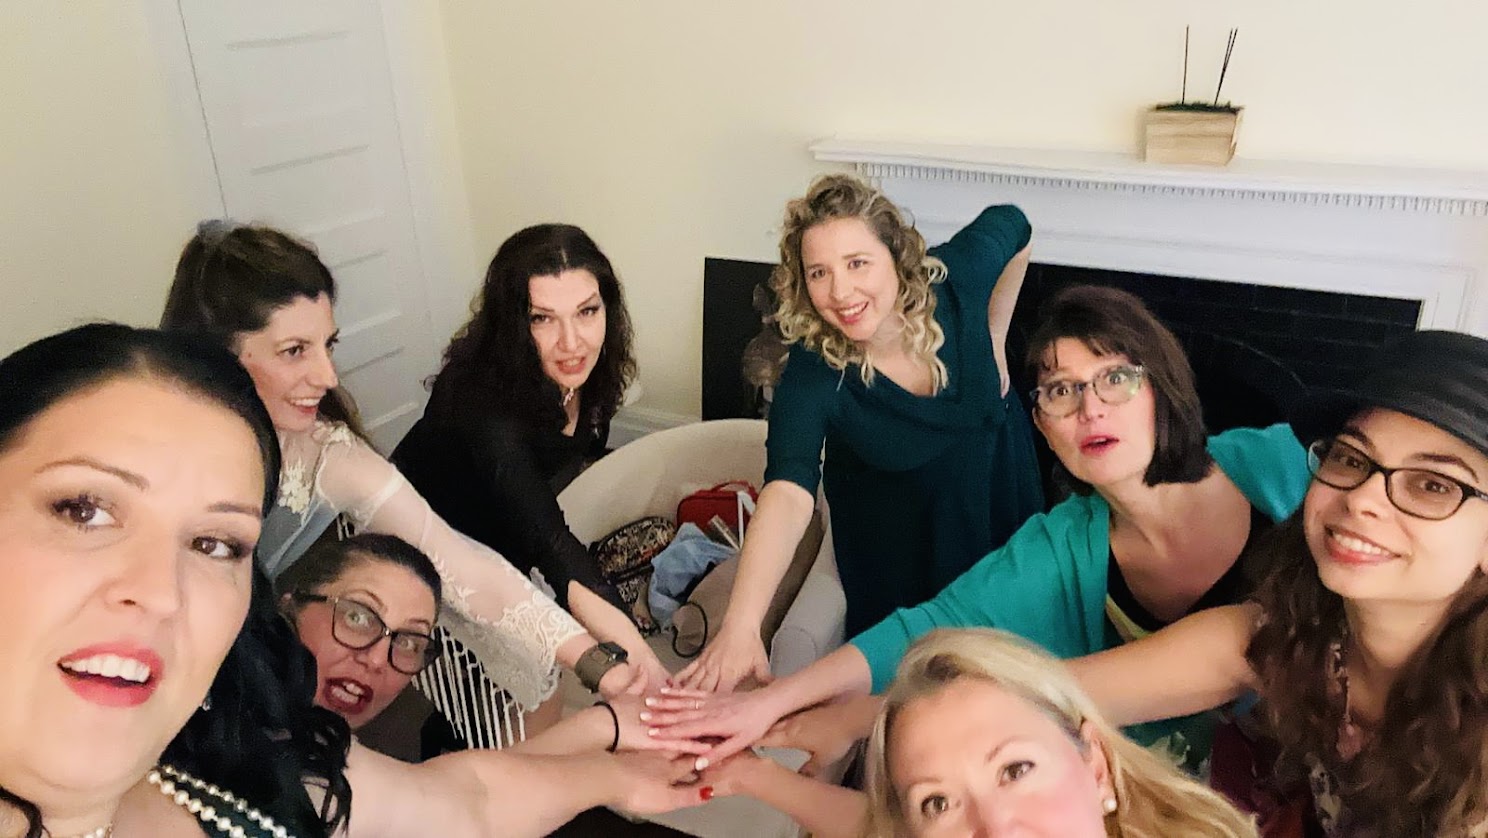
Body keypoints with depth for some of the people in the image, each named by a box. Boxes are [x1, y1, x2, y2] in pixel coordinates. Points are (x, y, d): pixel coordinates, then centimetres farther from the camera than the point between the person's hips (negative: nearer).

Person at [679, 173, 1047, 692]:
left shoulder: (956, 277, -29)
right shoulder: (812, 376, -36)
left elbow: (1012, 225, -5)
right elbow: (787, 494, -50)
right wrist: (740, 624, -64)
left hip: (1000, 491, 3)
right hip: (894, 534, -2)